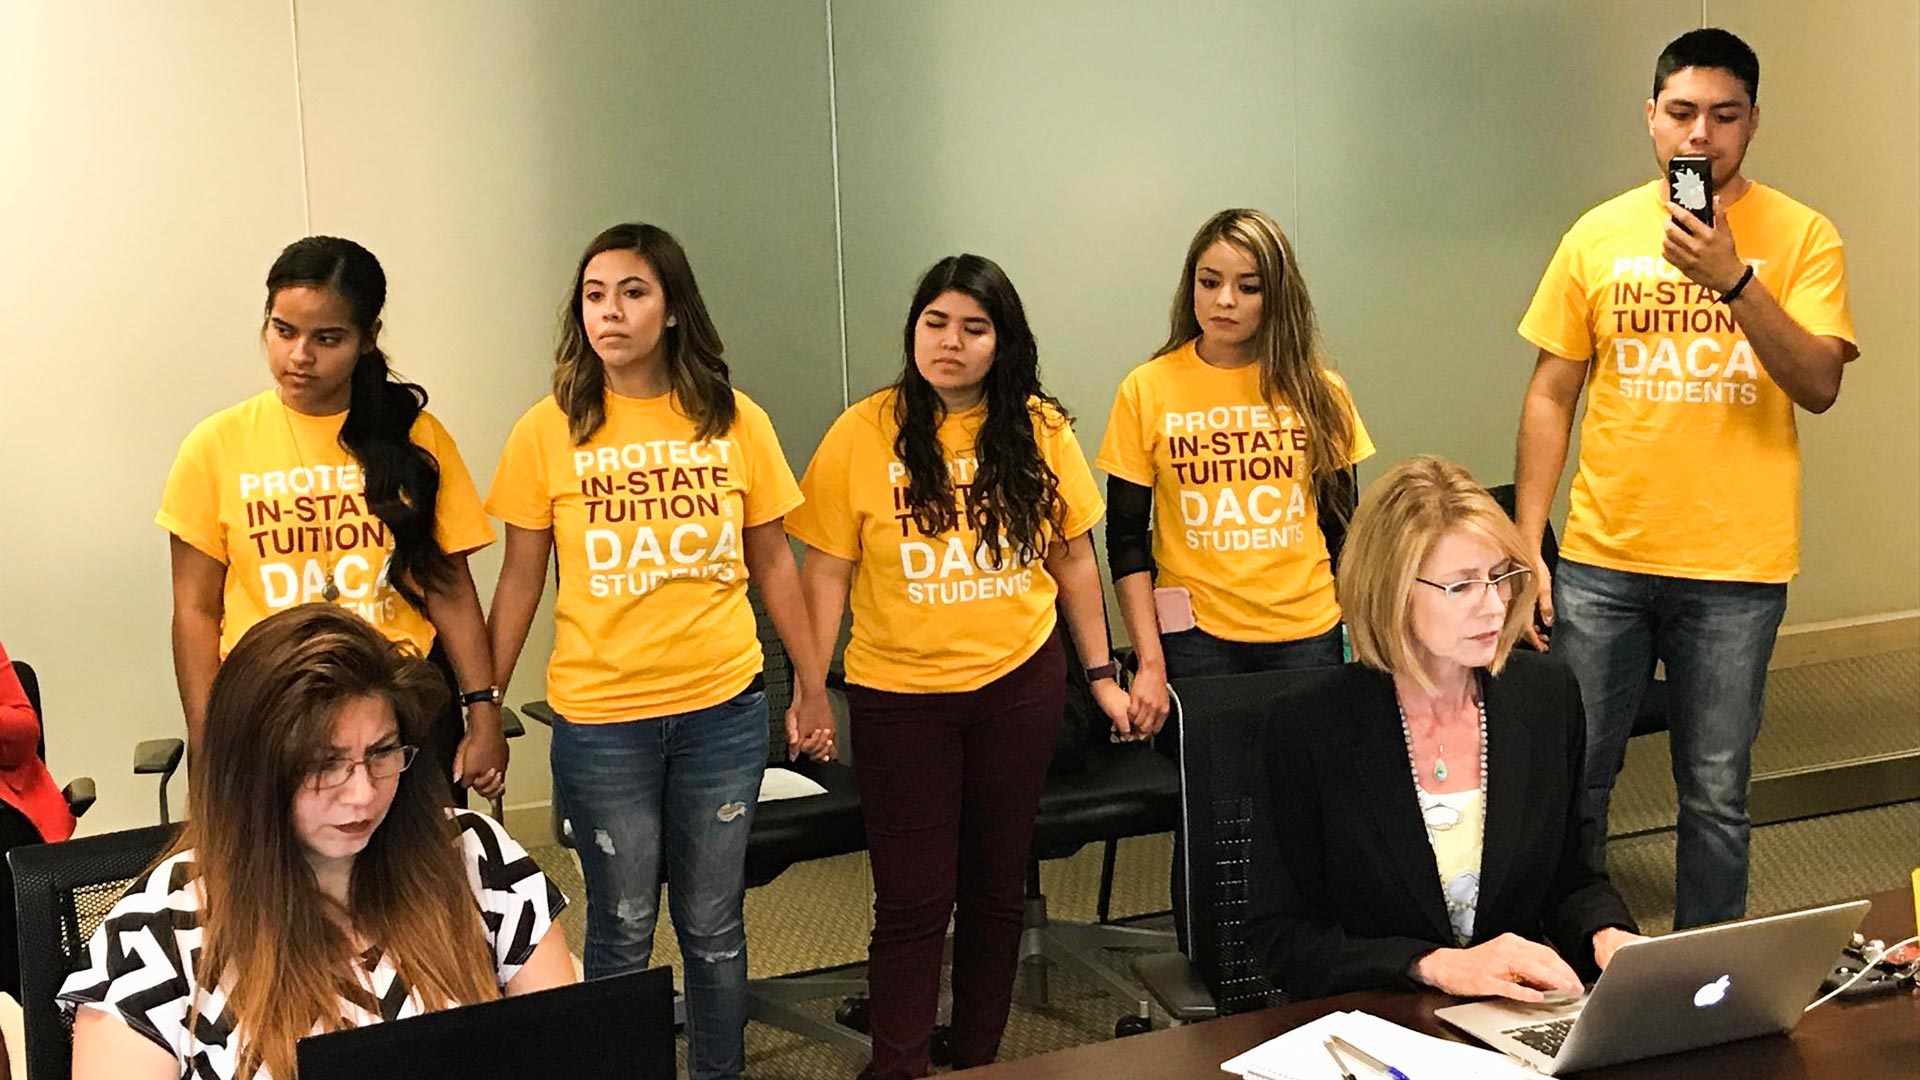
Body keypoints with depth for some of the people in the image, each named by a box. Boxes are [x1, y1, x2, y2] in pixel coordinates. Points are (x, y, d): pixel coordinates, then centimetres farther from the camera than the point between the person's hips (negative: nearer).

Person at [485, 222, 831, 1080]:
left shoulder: (736, 422, -1)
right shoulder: (548, 432, -3)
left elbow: (773, 563, 7)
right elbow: (520, 580, 2)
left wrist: (813, 684, 8)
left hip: (722, 707, 1)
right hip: (598, 716, -1)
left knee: (712, 926, 12)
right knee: (623, 930, 9)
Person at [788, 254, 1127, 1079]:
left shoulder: (1040, 430, -1)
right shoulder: (864, 433, -7)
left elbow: (1073, 558, 8)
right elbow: (826, 571, -5)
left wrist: (1102, 673, 8)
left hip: (1019, 683, 3)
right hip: (900, 694, -2)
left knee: (997, 887, 13)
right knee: (914, 901, 1)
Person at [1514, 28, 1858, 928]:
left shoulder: (1800, 237, -1)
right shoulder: (1599, 235, 4)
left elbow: (1819, 386, -11)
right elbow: (1550, 397, 6)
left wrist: (1733, 279, -24)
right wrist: (1526, 547, 0)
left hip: (1735, 570, -1)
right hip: (1600, 562, 2)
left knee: (1715, 797, 7)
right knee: (1569, 784, 6)